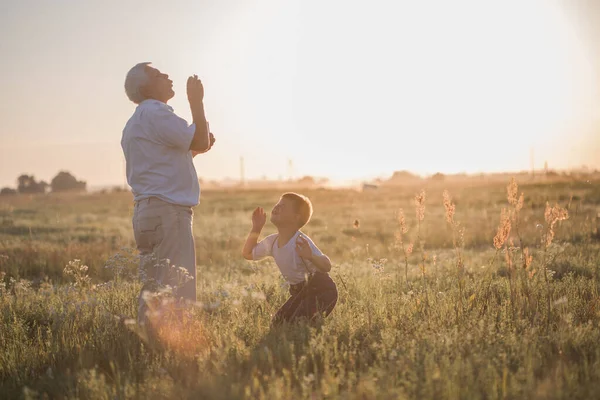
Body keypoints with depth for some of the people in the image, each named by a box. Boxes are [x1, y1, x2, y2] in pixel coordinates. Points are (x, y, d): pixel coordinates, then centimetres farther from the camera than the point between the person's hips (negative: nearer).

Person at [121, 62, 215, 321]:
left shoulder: (135, 123, 25)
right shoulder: (155, 113, -8)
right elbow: (200, 140, -11)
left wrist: (195, 149, 20)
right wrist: (196, 102, 1)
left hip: (147, 212, 11)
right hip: (168, 211, -11)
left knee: (153, 291, 11)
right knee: (178, 293, -12)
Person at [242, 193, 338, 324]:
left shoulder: (301, 242, -27)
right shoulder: (272, 241, -3)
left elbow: (327, 266, -34)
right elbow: (247, 254, 13)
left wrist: (310, 256, -55)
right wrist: (256, 229, 1)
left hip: (321, 291, -8)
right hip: (300, 292, 8)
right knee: (279, 323, 9)